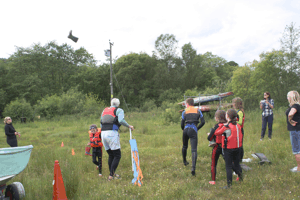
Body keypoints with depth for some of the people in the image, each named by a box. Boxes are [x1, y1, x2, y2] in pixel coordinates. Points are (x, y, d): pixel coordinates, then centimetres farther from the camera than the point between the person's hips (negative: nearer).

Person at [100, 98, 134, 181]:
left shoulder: (104, 110, 24)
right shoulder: (119, 110, 7)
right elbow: (121, 120, -13)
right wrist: (129, 126, 0)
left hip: (103, 133, 6)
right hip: (112, 133, -6)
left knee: (111, 155, 18)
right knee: (117, 156, 1)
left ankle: (112, 174, 23)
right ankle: (111, 175, -6)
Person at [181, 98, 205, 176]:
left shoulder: (184, 112, 8)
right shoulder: (198, 111, 11)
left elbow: (182, 124, 6)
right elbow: (203, 122, 5)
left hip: (186, 129, 1)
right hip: (194, 131, -1)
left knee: (184, 147, 25)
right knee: (194, 150, -7)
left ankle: (184, 161, 41)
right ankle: (193, 168, -23)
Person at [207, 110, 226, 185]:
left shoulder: (217, 126, -17)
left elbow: (209, 138, -13)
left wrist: (209, 134, 9)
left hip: (217, 147, -5)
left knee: (213, 164, 8)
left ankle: (213, 180, 11)